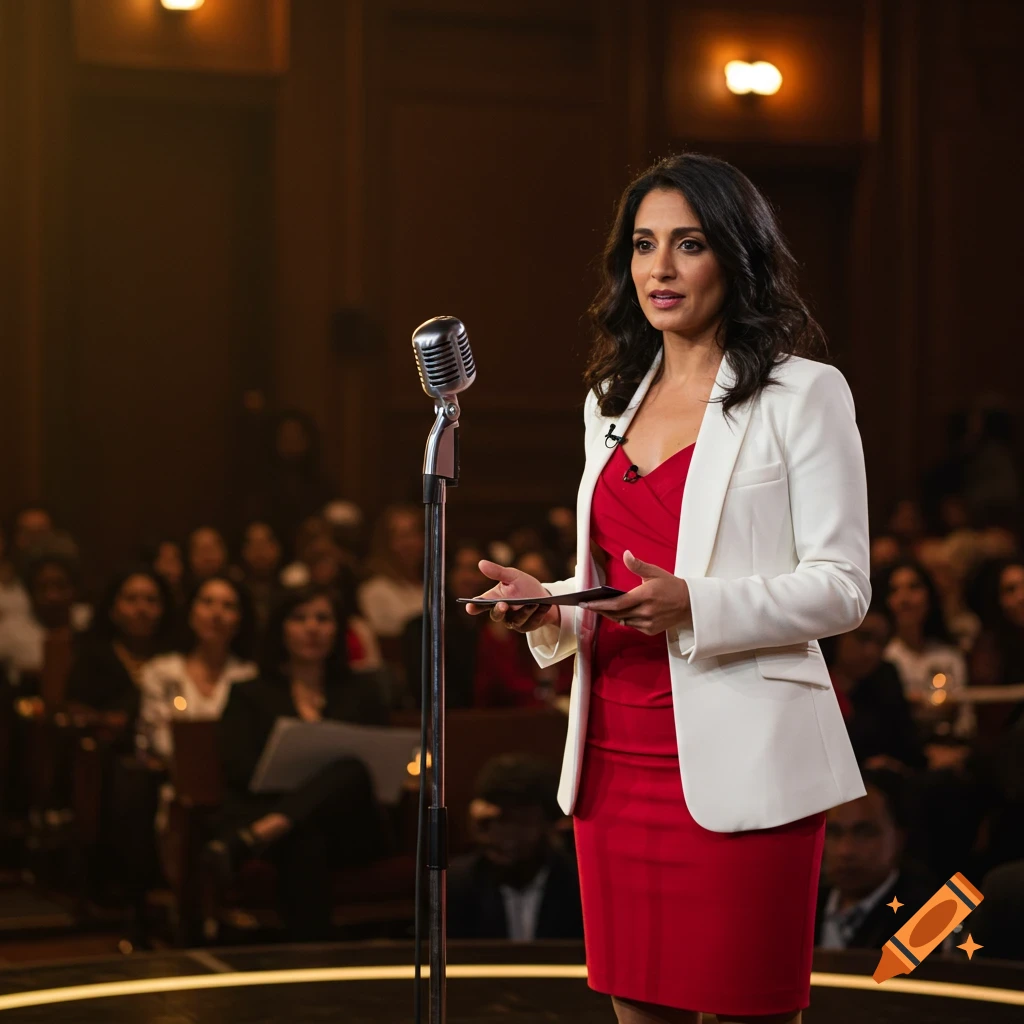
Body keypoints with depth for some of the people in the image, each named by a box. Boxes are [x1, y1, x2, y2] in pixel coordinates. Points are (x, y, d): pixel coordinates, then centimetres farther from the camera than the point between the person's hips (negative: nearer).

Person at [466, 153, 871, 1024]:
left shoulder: (803, 395, -2)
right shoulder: (611, 399, 17)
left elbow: (842, 587, -8)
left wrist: (695, 606, -21)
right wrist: (549, 606, 2)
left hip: (736, 757, -6)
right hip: (616, 750, 6)